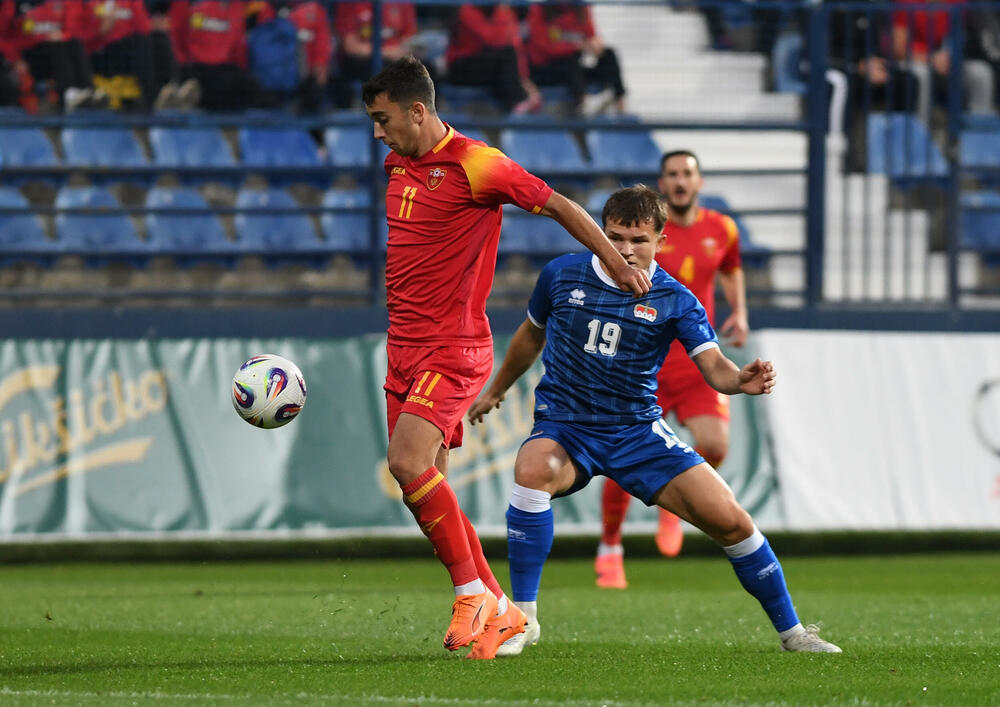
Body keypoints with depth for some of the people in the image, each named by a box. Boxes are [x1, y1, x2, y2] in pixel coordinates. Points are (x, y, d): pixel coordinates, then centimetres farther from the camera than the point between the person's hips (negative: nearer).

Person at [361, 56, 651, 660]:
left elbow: (559, 206, -6)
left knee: (408, 462, -24)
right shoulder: (397, 166, 13)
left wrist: (617, 264, -6)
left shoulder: (474, 165, -11)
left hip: (454, 349, -8)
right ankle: (501, 613, 13)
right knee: (428, 486, 4)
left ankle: (473, 592, -12)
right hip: (403, 348, 8)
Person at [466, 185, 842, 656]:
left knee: (730, 520, -10)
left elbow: (713, 366, -15)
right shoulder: (562, 276, -1)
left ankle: (791, 631, 11)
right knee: (533, 470, -37)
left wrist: (742, 380, -39)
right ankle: (523, 618, -27)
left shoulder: (674, 300, -5)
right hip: (564, 427, -1)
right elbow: (533, 334, 18)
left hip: (638, 433, 1)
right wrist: (496, 391, 31)